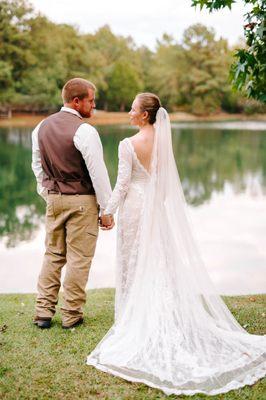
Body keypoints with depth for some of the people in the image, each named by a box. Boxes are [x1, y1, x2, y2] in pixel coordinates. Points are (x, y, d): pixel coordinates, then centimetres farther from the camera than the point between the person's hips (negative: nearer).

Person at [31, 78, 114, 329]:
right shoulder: (84, 131, -15)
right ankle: (71, 315, 13)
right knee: (79, 259, 4)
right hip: (82, 201, -7)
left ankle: (43, 312, 18)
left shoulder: (41, 127, 8)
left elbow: (37, 166, 14)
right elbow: (98, 172, -15)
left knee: (53, 255, 15)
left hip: (53, 198, 7)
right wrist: (106, 209, -9)